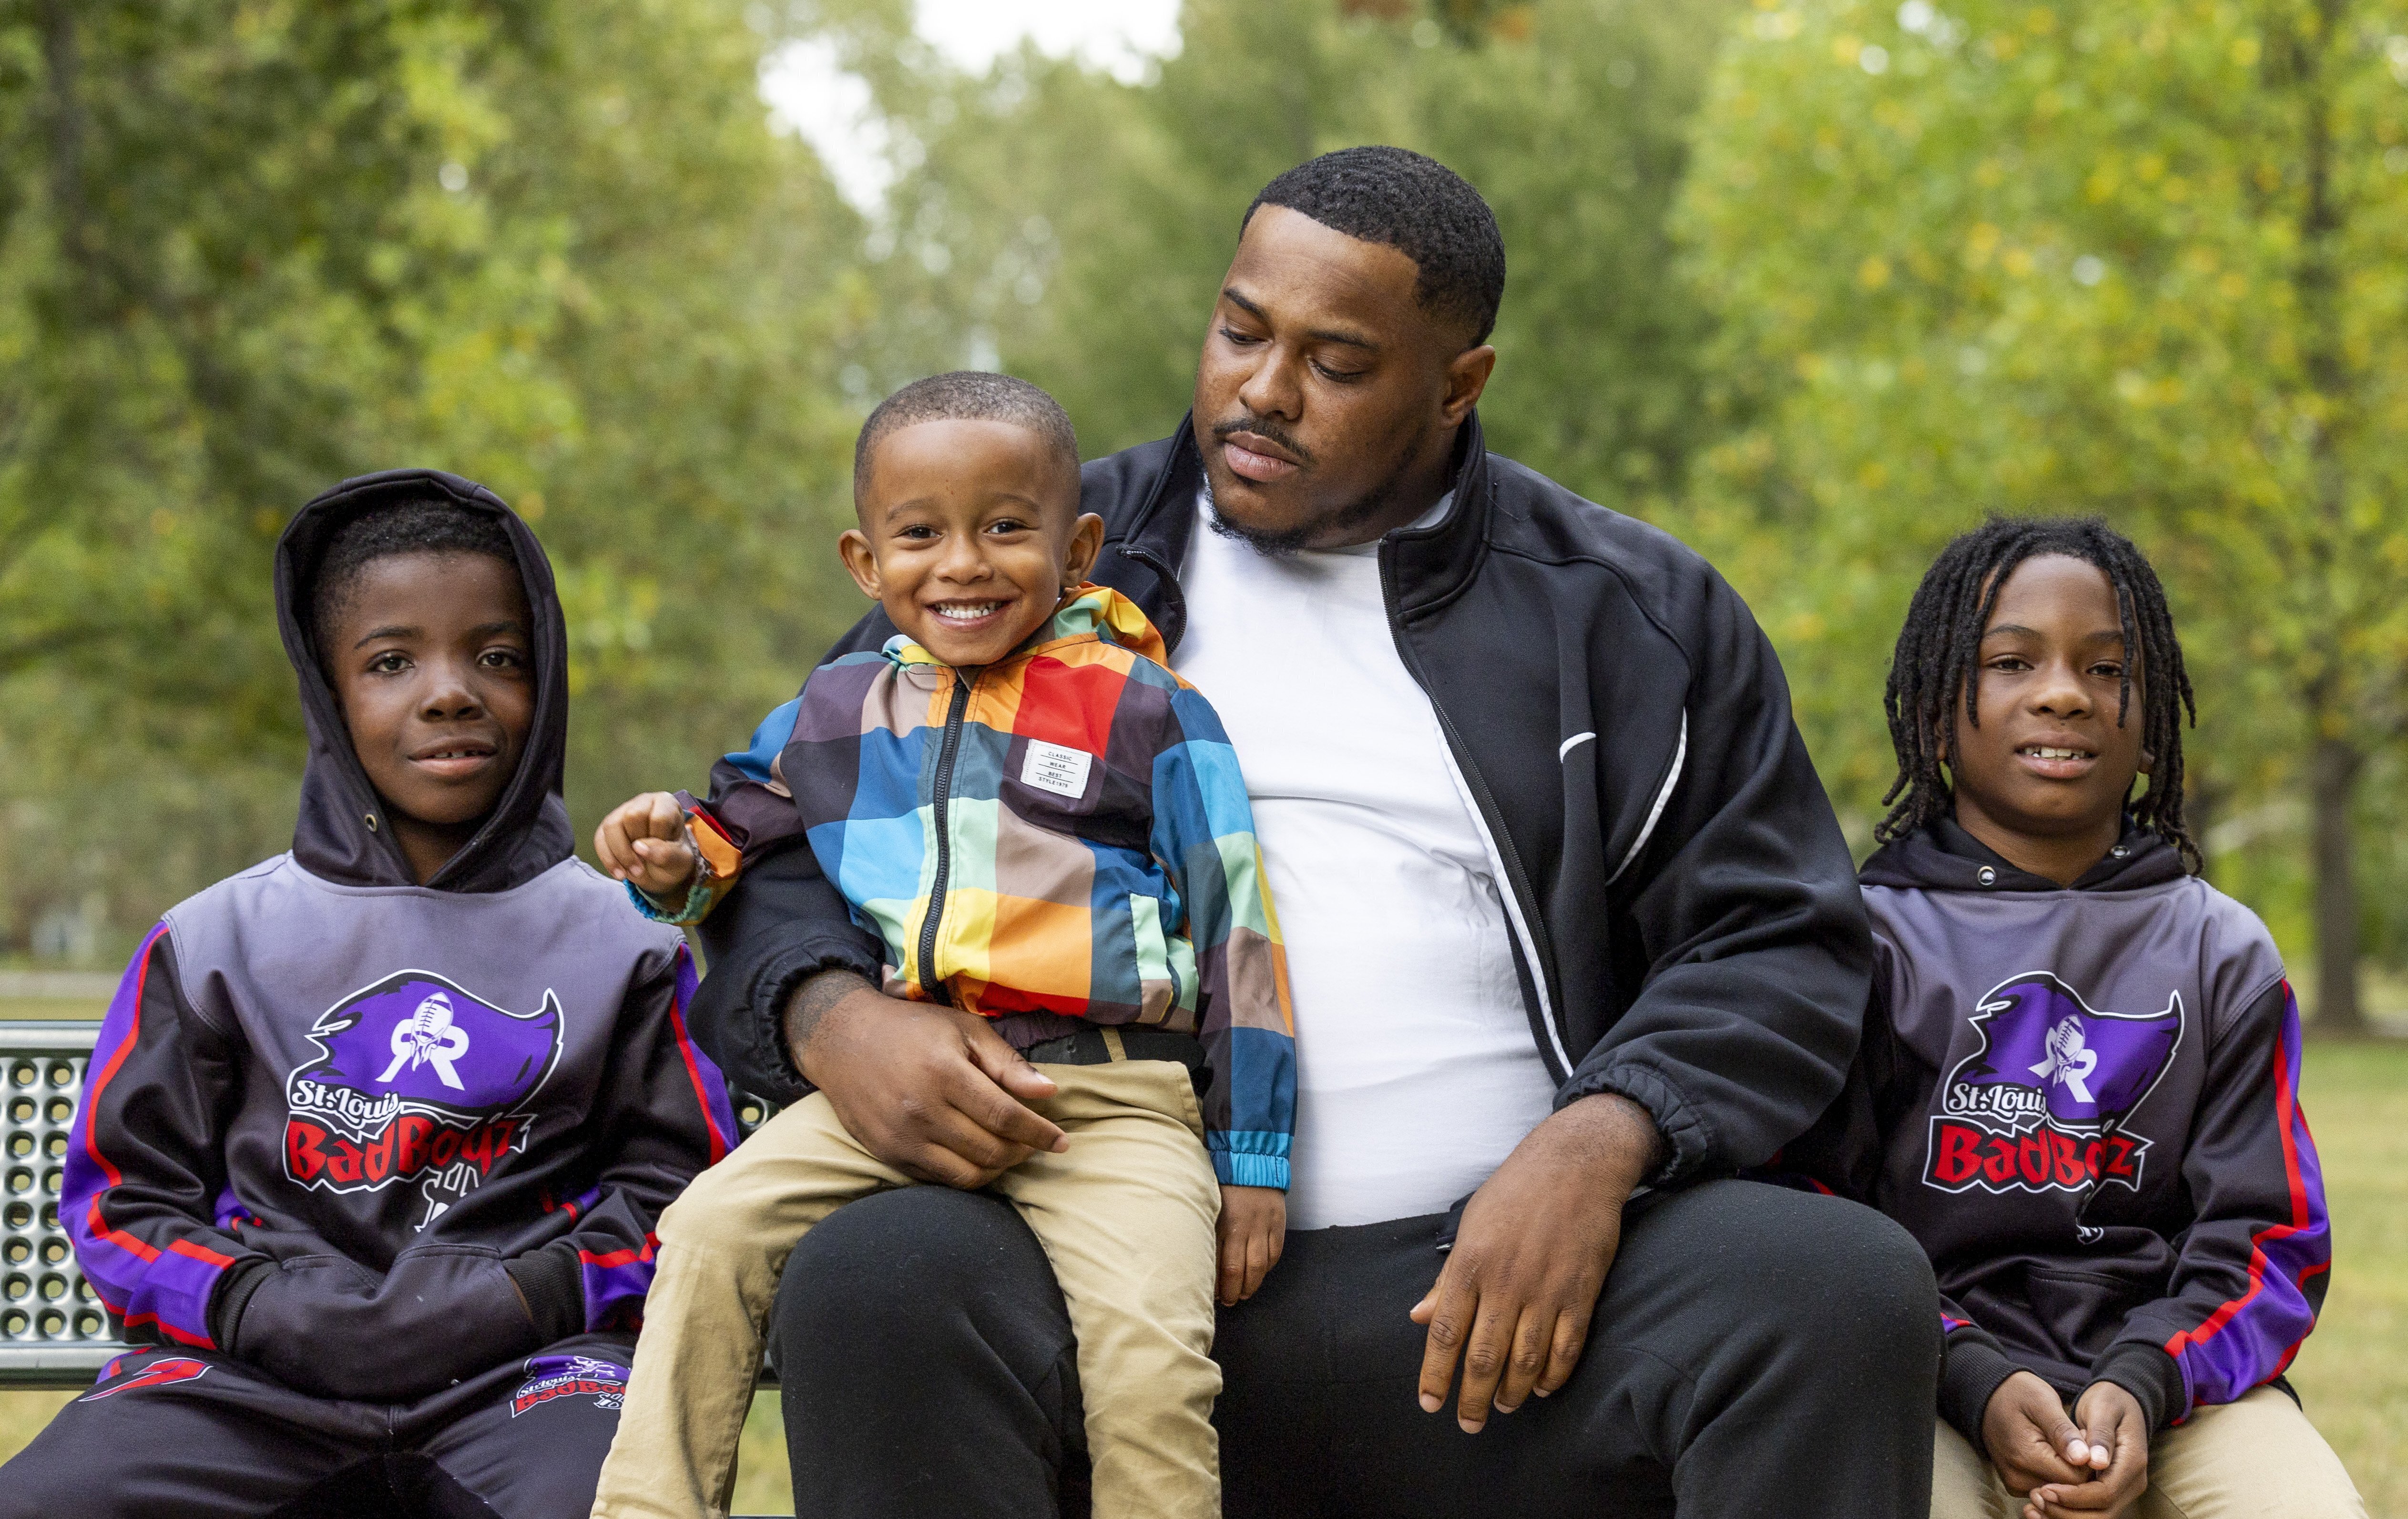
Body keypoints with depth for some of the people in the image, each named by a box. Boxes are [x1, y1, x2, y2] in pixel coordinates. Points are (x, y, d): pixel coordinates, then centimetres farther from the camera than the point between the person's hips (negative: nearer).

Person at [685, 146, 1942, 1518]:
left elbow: (1783, 944, 10)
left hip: (1495, 1276, 0)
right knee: (877, 1281, -33)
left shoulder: (1633, 617, 13)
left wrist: (1601, 1140, -11)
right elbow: (781, 851, 15)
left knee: (1850, 1284, -28)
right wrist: (835, 1019, -9)